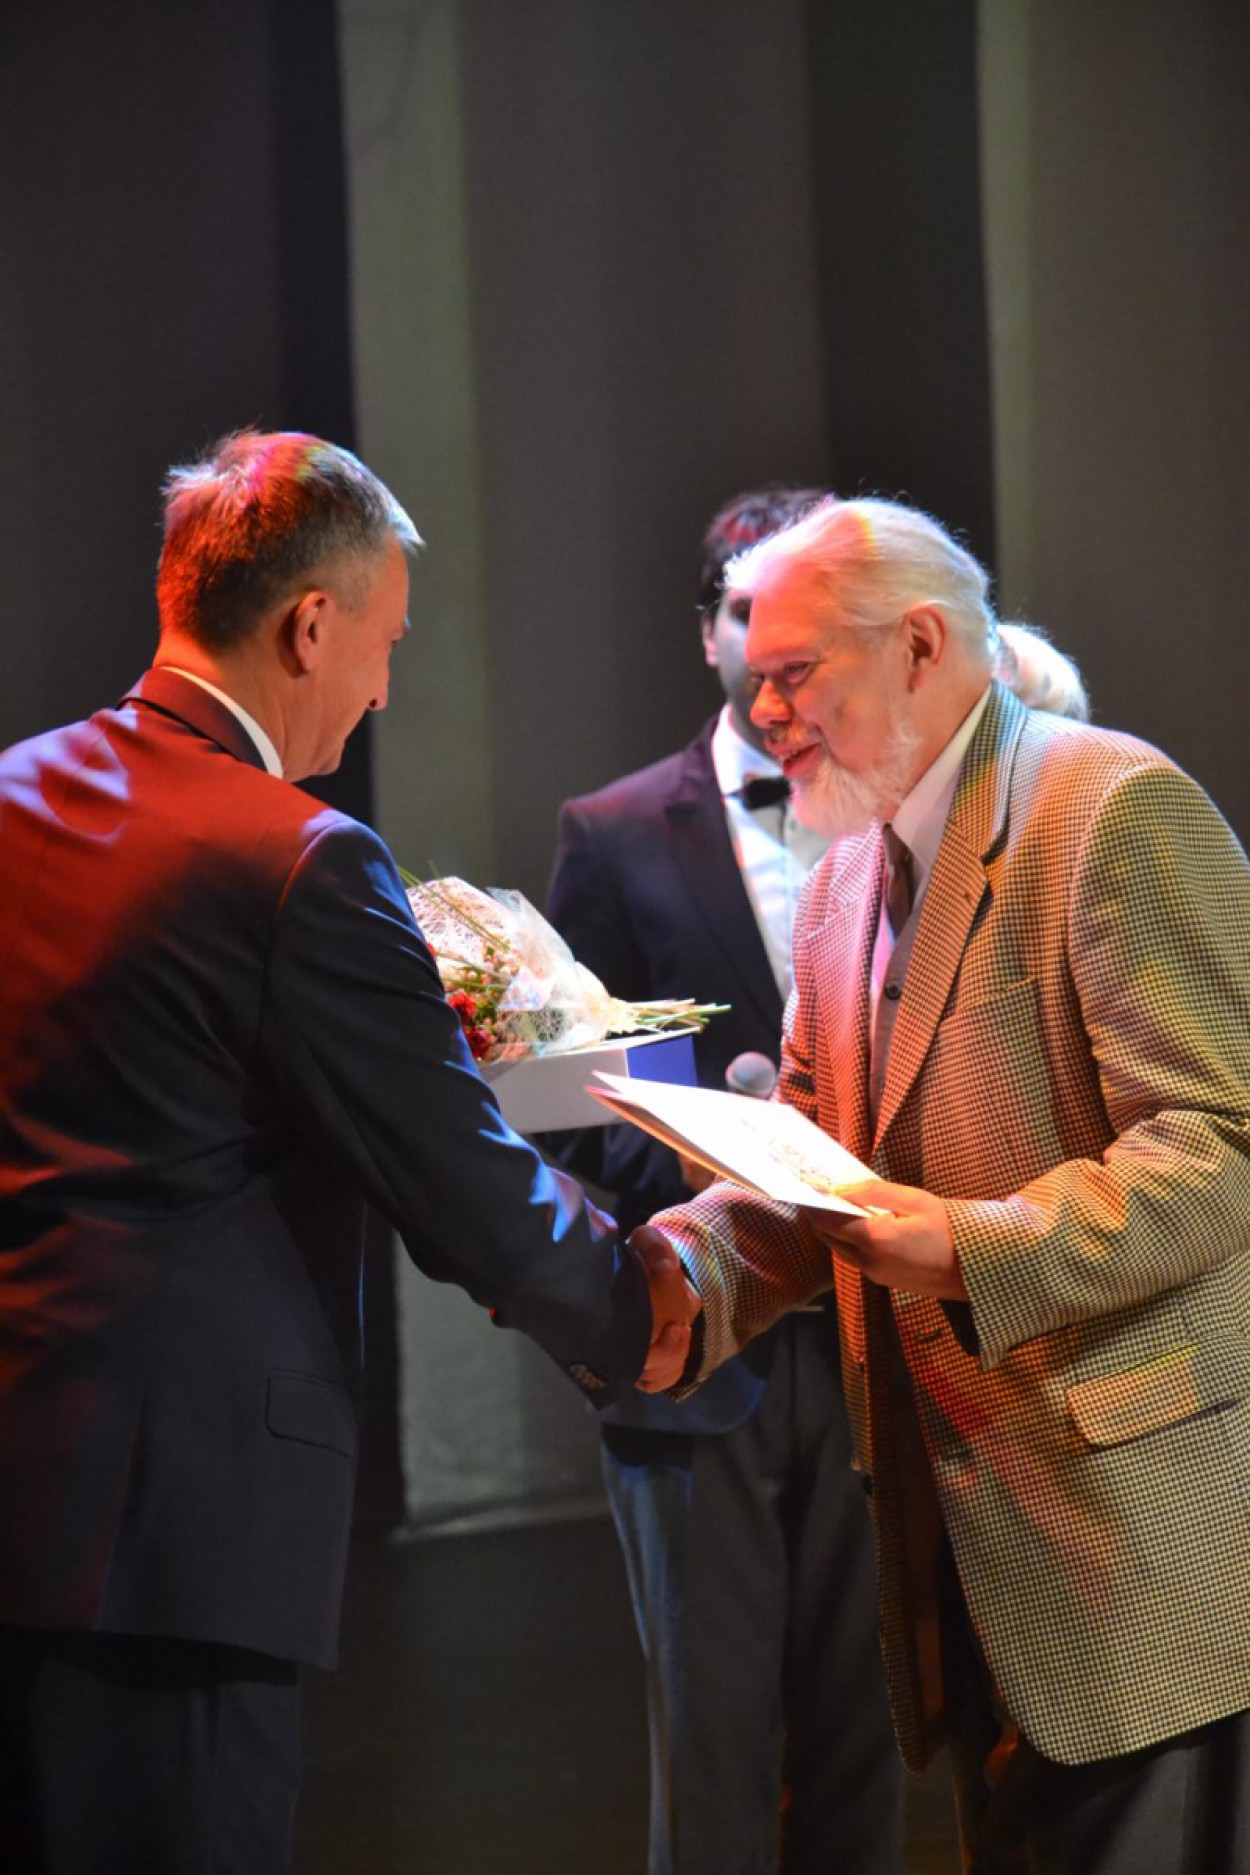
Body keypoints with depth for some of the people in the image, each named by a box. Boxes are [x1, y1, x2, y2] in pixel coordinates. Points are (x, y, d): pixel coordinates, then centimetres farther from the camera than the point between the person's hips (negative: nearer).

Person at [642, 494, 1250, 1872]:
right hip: (967, 1534, 8)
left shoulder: (1117, 809, -11)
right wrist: (670, 1268, -5)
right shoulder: (845, 885, 18)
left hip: (1137, 1525, -8)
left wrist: (982, 1248, -28)